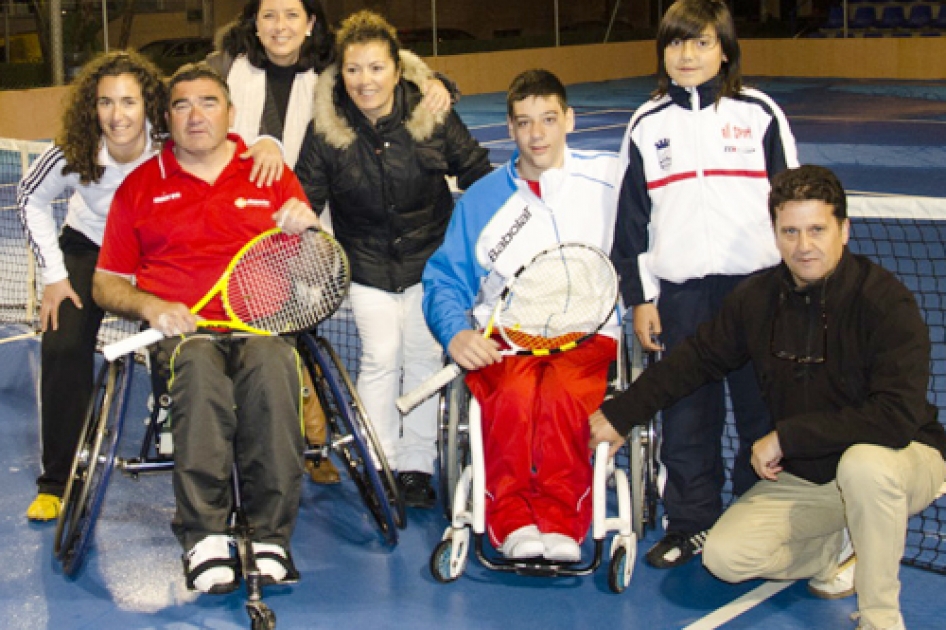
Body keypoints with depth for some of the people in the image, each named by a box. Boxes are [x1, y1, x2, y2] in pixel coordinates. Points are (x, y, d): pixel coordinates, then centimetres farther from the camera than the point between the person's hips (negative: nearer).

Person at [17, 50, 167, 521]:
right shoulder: (73, 154, -25)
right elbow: (31, 199, -5)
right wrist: (54, 274, -6)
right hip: (87, 249, 1)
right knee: (63, 350, -15)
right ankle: (57, 482, -1)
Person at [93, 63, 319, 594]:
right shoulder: (140, 186, 18)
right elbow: (107, 283, 17)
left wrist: (307, 228, -5)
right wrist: (150, 306, -4)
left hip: (262, 322, 0)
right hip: (181, 328, 0)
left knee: (273, 369, -37)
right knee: (200, 370, -38)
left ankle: (270, 538, -32)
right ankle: (204, 538, -35)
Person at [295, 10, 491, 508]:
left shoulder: (433, 116, -11)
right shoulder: (325, 132, -12)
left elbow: (476, 173, 0)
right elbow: (305, 198, -6)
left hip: (430, 257, 1)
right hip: (368, 266, 0)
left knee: (424, 355, 2)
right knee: (381, 357, -7)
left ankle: (416, 467, 13)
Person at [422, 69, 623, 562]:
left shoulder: (610, 178, 7)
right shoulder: (481, 199, 14)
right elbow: (445, 280, 11)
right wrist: (455, 333, -9)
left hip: (587, 336, -1)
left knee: (562, 397, -34)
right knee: (514, 397, -32)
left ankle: (560, 523, -23)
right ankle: (511, 521, -21)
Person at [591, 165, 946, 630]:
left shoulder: (885, 302, -23)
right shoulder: (758, 299, -5)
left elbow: (897, 417, -32)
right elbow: (696, 359, 10)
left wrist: (785, 437, -27)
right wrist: (620, 413, 9)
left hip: (903, 459, -5)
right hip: (805, 477, 5)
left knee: (863, 463, -40)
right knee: (724, 557, -10)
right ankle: (838, 550, 16)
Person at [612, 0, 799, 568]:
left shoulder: (760, 114, 3)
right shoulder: (646, 125, 8)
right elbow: (632, 218, 10)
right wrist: (639, 297, 6)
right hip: (681, 294, 2)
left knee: (762, 410, 4)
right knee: (687, 414, 5)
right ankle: (692, 522, 19)